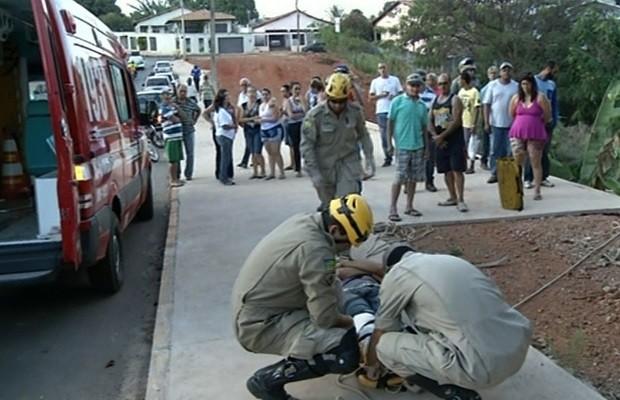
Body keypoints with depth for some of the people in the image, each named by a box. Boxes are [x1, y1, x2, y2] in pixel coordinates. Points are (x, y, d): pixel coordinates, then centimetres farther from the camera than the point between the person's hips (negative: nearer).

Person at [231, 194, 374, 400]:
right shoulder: (315, 249, -27)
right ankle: (267, 380, -5)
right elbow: (325, 316, -21)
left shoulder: (303, 222, 0)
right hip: (260, 325, -10)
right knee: (346, 354, -18)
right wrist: (352, 323, -2)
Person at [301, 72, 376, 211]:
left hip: (349, 163, 1)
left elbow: (363, 135, 10)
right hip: (325, 166, -1)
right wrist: (314, 173, -16)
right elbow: (307, 146, -12)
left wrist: (369, 157, 5)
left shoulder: (355, 111, -7)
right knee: (328, 206, 11)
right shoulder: (315, 115, -16)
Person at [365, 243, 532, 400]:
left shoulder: (396, 274, 5)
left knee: (386, 345, 7)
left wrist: (371, 367, 37)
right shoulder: (448, 260, 23)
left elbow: (379, 335, 18)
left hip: (483, 367, -8)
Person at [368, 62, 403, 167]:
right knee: (384, 136, 1)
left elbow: (401, 94, 7)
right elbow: (370, 97, 7)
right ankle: (387, 158, 9)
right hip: (381, 111, 1)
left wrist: (395, 96, -13)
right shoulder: (375, 81, 9)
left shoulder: (395, 80, 9)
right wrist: (381, 95, -8)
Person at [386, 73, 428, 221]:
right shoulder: (398, 101, -3)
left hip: (418, 147, 5)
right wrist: (389, 143, -7)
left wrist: (426, 146, 14)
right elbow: (390, 122, -2)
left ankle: (409, 206, 20)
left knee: (413, 178, 10)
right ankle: (393, 209, 0)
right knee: (400, 178, -6)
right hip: (402, 146, -5)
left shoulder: (422, 105, 10)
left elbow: (424, 127, 16)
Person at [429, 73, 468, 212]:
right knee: (446, 171, 10)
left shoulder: (455, 99, -5)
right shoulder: (435, 101, 14)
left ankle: (460, 200, -9)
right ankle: (452, 197, 21)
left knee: (457, 170, -9)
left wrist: (442, 136, -15)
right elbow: (430, 121, 10)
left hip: (455, 139, -6)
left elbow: (456, 122, -14)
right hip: (440, 141, 6)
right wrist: (435, 136, -6)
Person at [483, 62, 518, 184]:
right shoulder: (493, 85, 1)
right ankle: (494, 174, 13)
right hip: (496, 123, 0)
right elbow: (486, 104, 1)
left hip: (512, 124, 0)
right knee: (495, 150, 5)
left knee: (510, 150, 6)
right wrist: (486, 122, -5)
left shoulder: (516, 86, 2)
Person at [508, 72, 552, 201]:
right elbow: (511, 114, 17)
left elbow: (547, 116, 4)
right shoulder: (516, 97, 6)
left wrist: (535, 123, 14)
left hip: (535, 135, -2)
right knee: (518, 163, 1)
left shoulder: (540, 97, -2)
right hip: (517, 134, 2)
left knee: (536, 163, 2)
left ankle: (537, 191, 9)